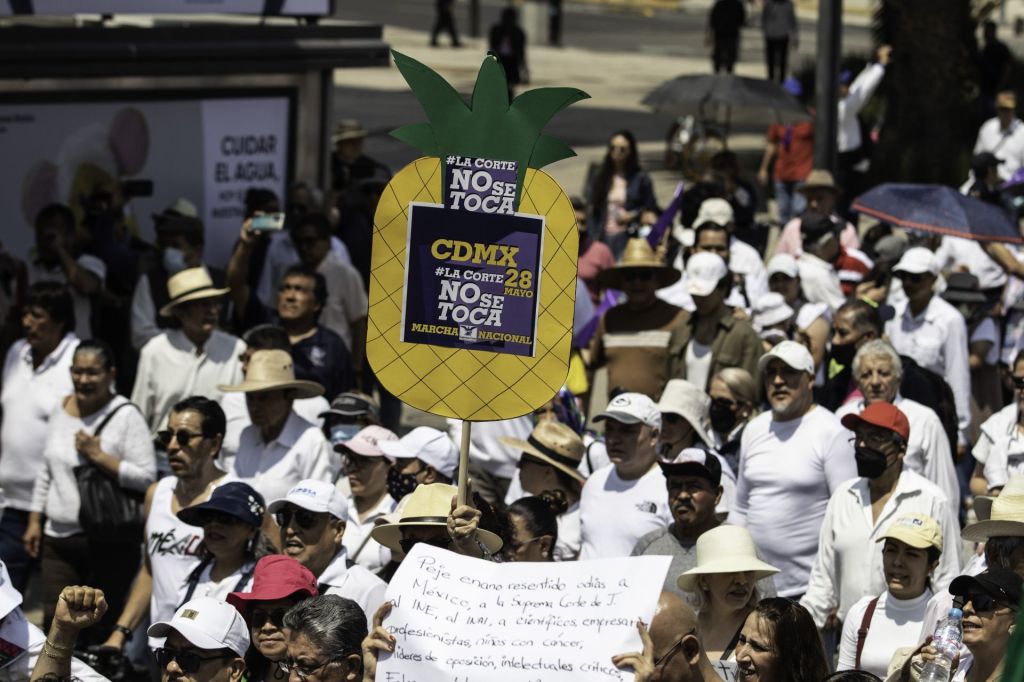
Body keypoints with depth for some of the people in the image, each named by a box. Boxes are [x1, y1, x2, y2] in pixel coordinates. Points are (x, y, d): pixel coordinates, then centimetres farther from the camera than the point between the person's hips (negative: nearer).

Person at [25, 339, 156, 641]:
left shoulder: (125, 416, -8)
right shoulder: (62, 409, 12)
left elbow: (147, 477, -14)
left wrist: (99, 456, -18)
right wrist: (35, 521, 17)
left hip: (109, 543, -6)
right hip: (58, 538, 6)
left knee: (103, 630, -2)